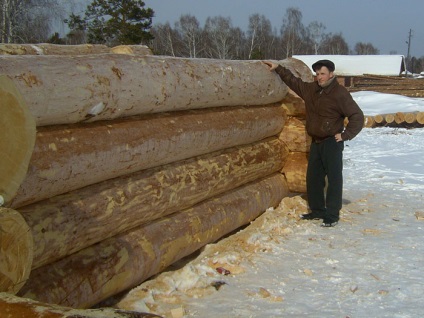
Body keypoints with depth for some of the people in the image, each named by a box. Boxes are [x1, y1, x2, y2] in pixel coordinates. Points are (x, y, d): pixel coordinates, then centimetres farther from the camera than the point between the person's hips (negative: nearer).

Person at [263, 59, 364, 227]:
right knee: (313, 178, 13)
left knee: (334, 179, -2)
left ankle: (332, 215, 3)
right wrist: (278, 68, 15)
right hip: (316, 142, 8)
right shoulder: (310, 89, 6)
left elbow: (357, 116, -15)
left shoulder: (340, 93, -15)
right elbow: (293, 81, 20)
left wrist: (345, 135, -15)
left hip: (332, 143, -8)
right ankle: (317, 210, 25)